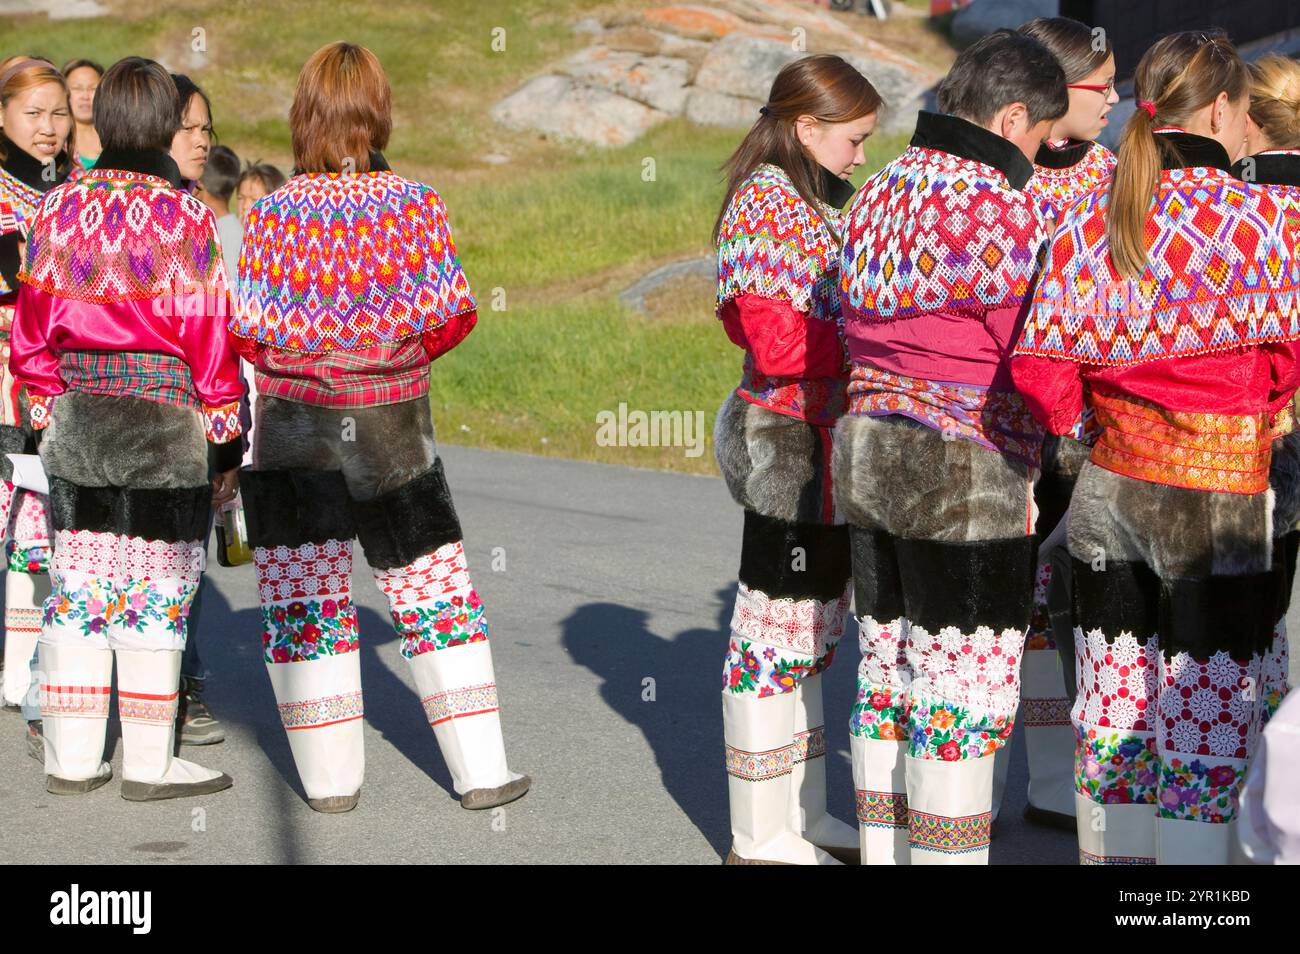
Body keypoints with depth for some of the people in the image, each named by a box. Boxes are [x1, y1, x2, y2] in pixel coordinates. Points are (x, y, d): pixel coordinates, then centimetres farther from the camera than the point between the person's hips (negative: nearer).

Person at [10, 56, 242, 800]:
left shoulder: (58, 209, 4)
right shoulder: (185, 217, -12)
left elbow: (32, 334, 8)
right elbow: (211, 340, -10)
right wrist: (228, 448, -2)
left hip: (79, 425, 5)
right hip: (167, 425, -5)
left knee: (80, 583, 11)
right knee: (156, 590, 2)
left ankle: (72, 758, 16)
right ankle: (148, 764, 8)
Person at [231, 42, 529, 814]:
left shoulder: (274, 212, -10)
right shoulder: (418, 203, -9)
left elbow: (253, 330, -9)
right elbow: (450, 318, -7)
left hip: (294, 429, 0)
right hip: (393, 428, 1)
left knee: (305, 603, 10)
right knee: (434, 591, 12)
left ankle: (331, 780, 12)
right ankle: (482, 772, 13)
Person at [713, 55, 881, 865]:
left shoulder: (817, 204, 14)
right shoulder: (766, 202, -14)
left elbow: (827, 319, 12)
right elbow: (777, 341, -22)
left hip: (830, 446, 10)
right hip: (792, 446, -10)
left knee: (812, 637, 16)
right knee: (778, 639, -1)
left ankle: (802, 815, 27)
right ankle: (764, 836, 9)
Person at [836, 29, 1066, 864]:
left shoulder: (878, 193, 9)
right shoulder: (1002, 211, -18)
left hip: (869, 452, 9)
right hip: (969, 476, -9)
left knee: (886, 678, 16)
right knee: (966, 698, -1)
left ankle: (885, 848, 25)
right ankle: (948, 852, 3)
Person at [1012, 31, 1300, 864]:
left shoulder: (1088, 223, 0)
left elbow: (1041, 371, -3)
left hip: (1111, 490, 5)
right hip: (1220, 500, -5)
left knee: (1112, 720, 15)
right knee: (1207, 731, 1)